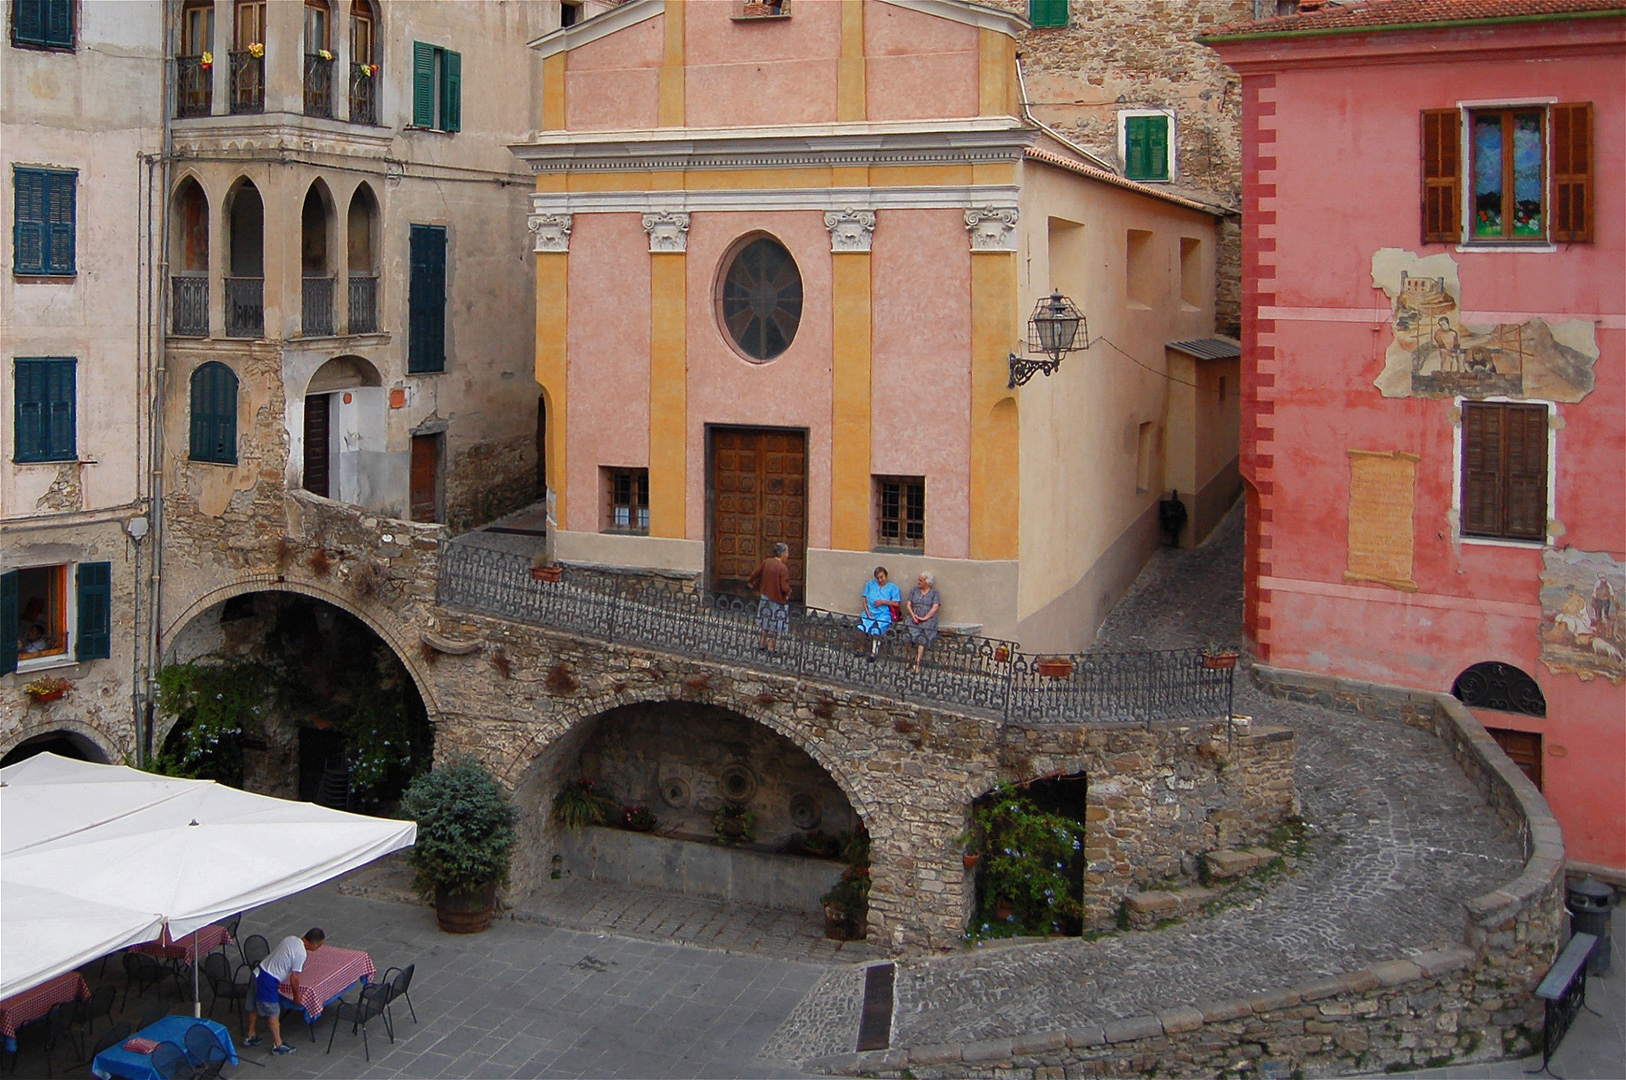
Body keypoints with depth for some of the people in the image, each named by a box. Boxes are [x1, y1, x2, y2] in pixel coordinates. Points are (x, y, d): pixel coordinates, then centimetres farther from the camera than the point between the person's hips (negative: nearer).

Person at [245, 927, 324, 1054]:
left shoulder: (290, 939, 5)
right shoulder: (301, 954, -19)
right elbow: (294, 978, -13)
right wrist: (296, 995, 1)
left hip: (258, 973, 9)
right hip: (268, 982, -9)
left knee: (255, 1008, 23)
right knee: (273, 1013, 5)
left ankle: (252, 1036, 38)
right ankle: (277, 1045, 16)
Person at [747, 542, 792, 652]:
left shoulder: (766, 562, -4)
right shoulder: (783, 568, -22)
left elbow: (756, 573, 10)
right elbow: (784, 587, -23)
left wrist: (750, 581, 30)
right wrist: (789, 591, 0)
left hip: (765, 596, 6)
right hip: (778, 599, -6)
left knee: (766, 621, 20)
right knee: (775, 623, 7)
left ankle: (763, 643, 28)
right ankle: (771, 646, 12)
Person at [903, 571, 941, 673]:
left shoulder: (934, 593, 7)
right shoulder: (914, 591, 19)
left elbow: (935, 608, -4)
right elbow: (908, 605, 13)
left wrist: (924, 618, -15)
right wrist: (913, 615, -6)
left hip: (928, 619, -3)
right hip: (914, 618, 3)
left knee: (922, 637, -30)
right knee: (908, 633, -27)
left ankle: (917, 662, -36)